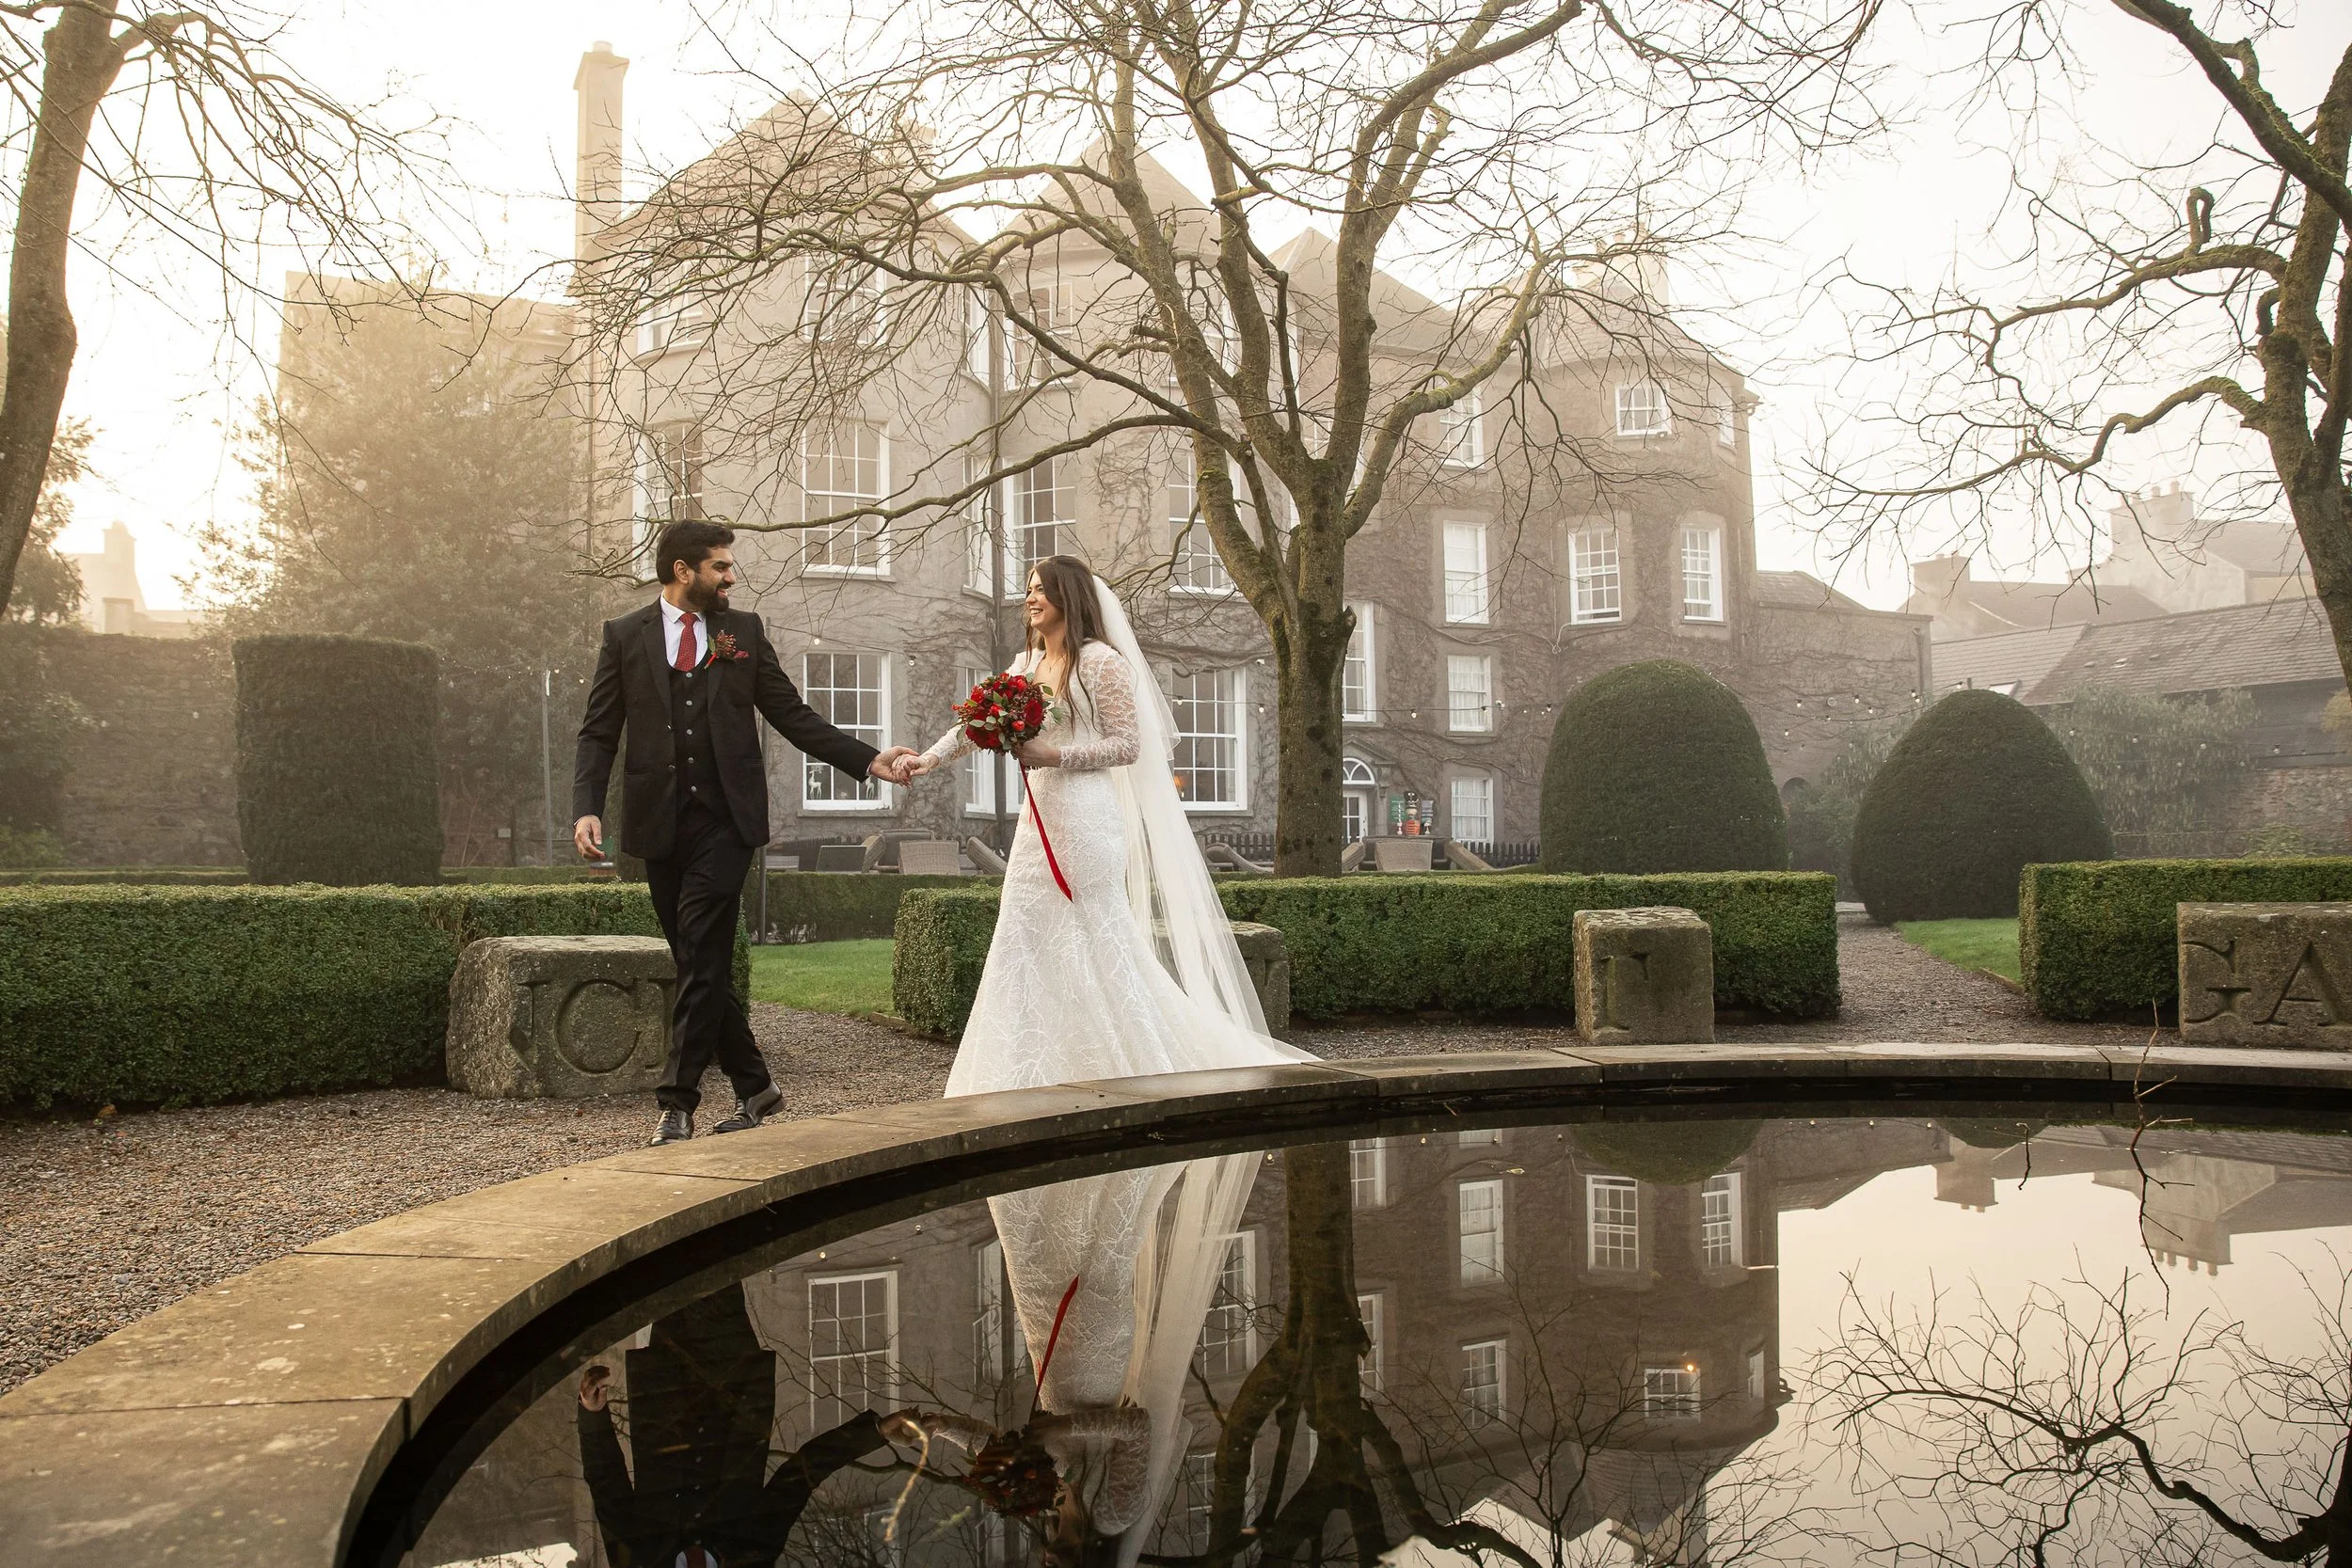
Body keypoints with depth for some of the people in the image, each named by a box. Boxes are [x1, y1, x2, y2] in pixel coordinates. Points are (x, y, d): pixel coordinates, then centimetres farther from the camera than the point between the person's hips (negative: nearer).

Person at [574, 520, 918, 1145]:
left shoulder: (744, 631, 10)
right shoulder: (625, 636, 7)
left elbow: (792, 715, 10)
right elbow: (599, 733, 5)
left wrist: (870, 761, 1)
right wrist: (587, 807, -11)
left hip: (725, 819, -1)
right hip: (659, 823, 1)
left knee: (704, 960, -8)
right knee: (698, 964, 7)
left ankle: (678, 1102, -2)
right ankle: (753, 1084, 21)